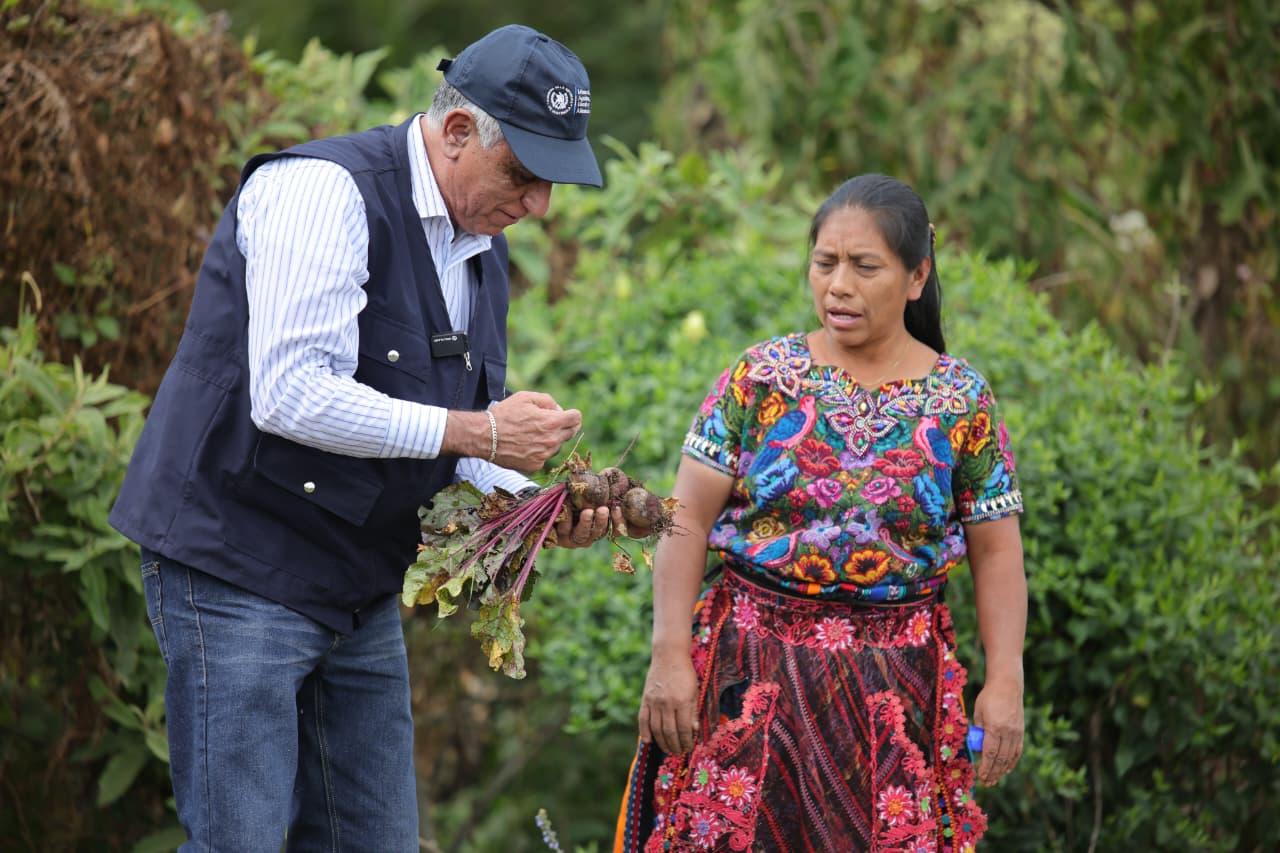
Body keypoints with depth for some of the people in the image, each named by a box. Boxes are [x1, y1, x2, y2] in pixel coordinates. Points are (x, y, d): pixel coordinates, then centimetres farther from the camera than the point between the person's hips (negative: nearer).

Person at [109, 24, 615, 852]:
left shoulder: (482, 249, 11)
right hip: (241, 563, -9)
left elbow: (459, 440, 18)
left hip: (360, 590, 9)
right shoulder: (326, 192, -17)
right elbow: (290, 397, -25)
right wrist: (473, 431, -22)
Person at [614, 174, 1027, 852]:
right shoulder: (762, 378, 1)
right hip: (755, 669, 0)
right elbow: (688, 522, -3)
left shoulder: (962, 401, 2)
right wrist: (668, 656, -11)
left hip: (895, 686, 0)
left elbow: (996, 552, 4)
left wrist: (1004, 679, -6)